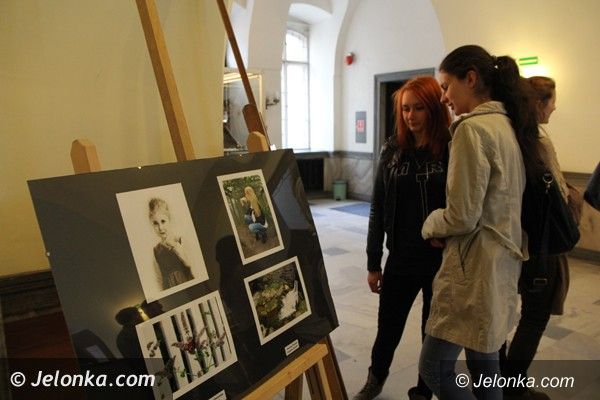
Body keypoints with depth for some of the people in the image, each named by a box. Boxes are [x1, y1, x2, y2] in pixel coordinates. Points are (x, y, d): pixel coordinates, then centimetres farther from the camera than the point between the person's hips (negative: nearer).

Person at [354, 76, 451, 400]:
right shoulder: (393, 150, 2)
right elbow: (378, 209, 4)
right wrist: (373, 263, 5)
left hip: (443, 259, -3)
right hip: (401, 258, 3)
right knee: (388, 327, 16)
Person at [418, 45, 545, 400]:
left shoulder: (473, 128, -17)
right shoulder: (508, 124, 11)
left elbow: (462, 217, -20)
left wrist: (431, 225, 0)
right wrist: (445, 226, 8)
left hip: (474, 267, -9)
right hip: (503, 262, 10)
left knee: (435, 368, 1)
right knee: (484, 361, 19)